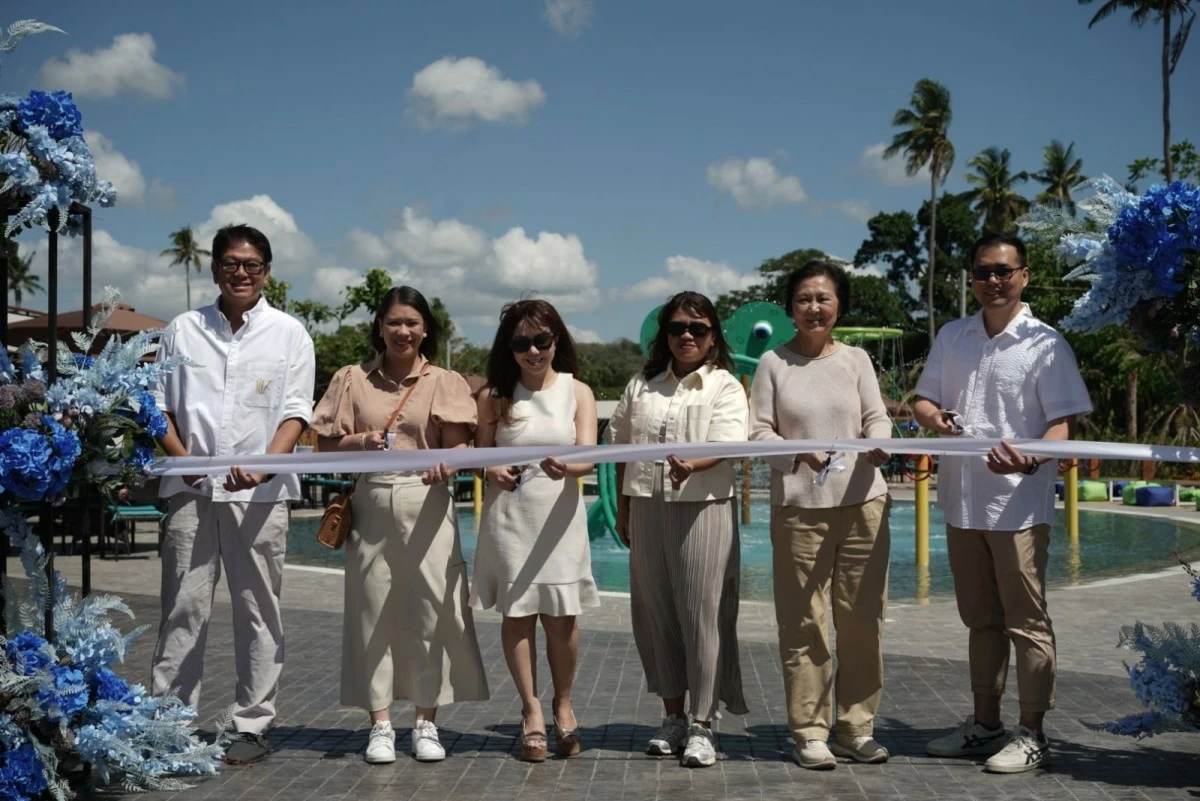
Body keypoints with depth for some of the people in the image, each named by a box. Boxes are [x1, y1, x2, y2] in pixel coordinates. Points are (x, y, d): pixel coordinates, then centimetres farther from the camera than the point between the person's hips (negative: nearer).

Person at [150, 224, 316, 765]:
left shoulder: (288, 333, 6)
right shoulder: (183, 330, 11)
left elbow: (295, 412, 0)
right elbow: (160, 403, 11)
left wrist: (265, 465, -17)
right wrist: (180, 457, -7)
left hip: (260, 493, -1)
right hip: (192, 489, 1)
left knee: (257, 610, 4)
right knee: (182, 607, 1)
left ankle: (252, 725, 12)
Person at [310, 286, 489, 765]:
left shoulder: (445, 383, 6)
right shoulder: (352, 380, 9)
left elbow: (459, 446, -3)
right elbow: (325, 445, 7)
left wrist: (447, 464, -25)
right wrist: (360, 442, -12)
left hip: (426, 504, -1)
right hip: (372, 504, 1)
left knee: (430, 610, -1)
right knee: (373, 610, 2)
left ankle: (426, 722, 11)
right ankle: (380, 723, 10)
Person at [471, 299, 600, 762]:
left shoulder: (577, 392, 1)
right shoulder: (495, 395, 4)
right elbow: (481, 453, 9)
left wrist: (564, 468, -31)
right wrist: (492, 471, -14)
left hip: (559, 518, 0)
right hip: (509, 517, 1)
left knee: (562, 616, 1)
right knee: (517, 613, 1)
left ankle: (563, 705, 22)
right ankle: (532, 711, 13)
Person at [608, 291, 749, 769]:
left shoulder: (725, 386, 1)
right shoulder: (643, 385, 14)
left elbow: (727, 445, -14)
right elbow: (622, 447, 18)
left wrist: (691, 466, -34)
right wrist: (623, 509, 14)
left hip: (703, 509, -4)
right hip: (647, 509, 4)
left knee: (702, 613, -4)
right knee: (655, 613, 8)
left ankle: (702, 725, 4)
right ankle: (673, 716, 21)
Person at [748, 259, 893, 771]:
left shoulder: (856, 358, 10)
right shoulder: (773, 363, 4)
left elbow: (877, 416, 6)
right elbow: (758, 431, -1)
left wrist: (878, 443, -16)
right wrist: (797, 453, -19)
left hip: (862, 501, 2)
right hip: (798, 507, -2)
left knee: (861, 618, 5)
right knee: (804, 622, -1)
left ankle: (856, 727, 17)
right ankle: (810, 732, 8)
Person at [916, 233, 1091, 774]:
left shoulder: (1045, 344, -4)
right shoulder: (951, 338, 11)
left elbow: (1064, 422, -8)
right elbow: (924, 399, 16)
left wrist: (1031, 460, -29)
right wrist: (932, 415, -9)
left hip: (1018, 503, -5)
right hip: (962, 501, 5)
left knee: (1025, 622, 1)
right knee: (981, 621, 15)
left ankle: (1032, 734, 10)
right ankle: (985, 724, 25)